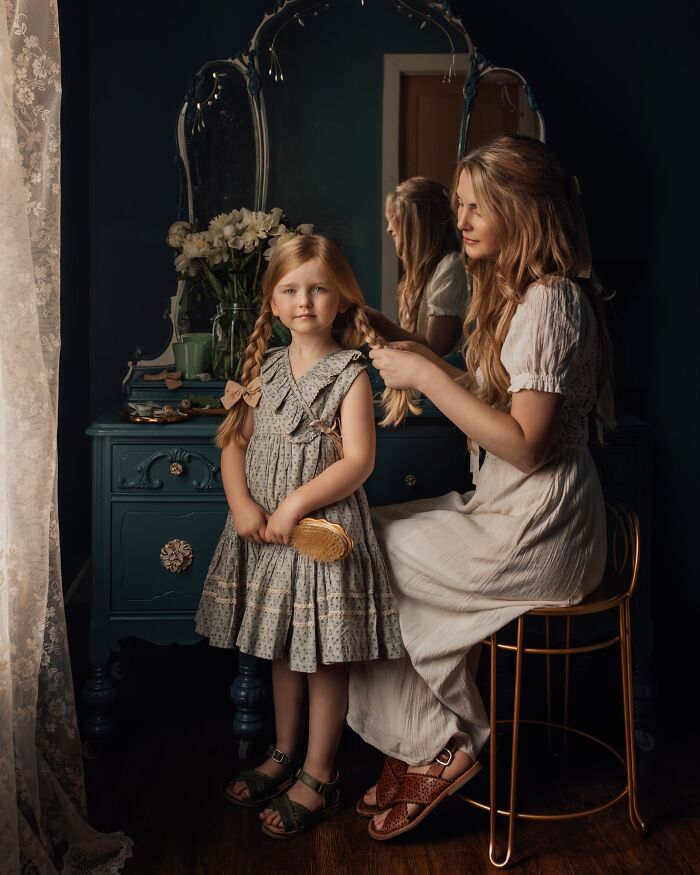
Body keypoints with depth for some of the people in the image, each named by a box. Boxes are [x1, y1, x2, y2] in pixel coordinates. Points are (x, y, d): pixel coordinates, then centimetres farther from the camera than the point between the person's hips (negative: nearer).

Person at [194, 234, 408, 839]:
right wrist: (242, 503, -9)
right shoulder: (265, 367, 8)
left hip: (323, 524, -6)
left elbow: (358, 460, -16)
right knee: (281, 647, 18)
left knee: (324, 655, 4)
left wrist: (296, 505, -21)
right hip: (265, 527, 6)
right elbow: (235, 439, 7)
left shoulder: (350, 374, -9)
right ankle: (285, 754, 36)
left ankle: (319, 778, 18)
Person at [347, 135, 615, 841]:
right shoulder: (514, 292, 14)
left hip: (535, 540, -10)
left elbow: (524, 443, -24)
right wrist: (422, 361, 3)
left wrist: (429, 378, -21)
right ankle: (422, 750, 9)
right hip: (505, 512, 10)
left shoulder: (549, 304, -19)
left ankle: (438, 747, 11)